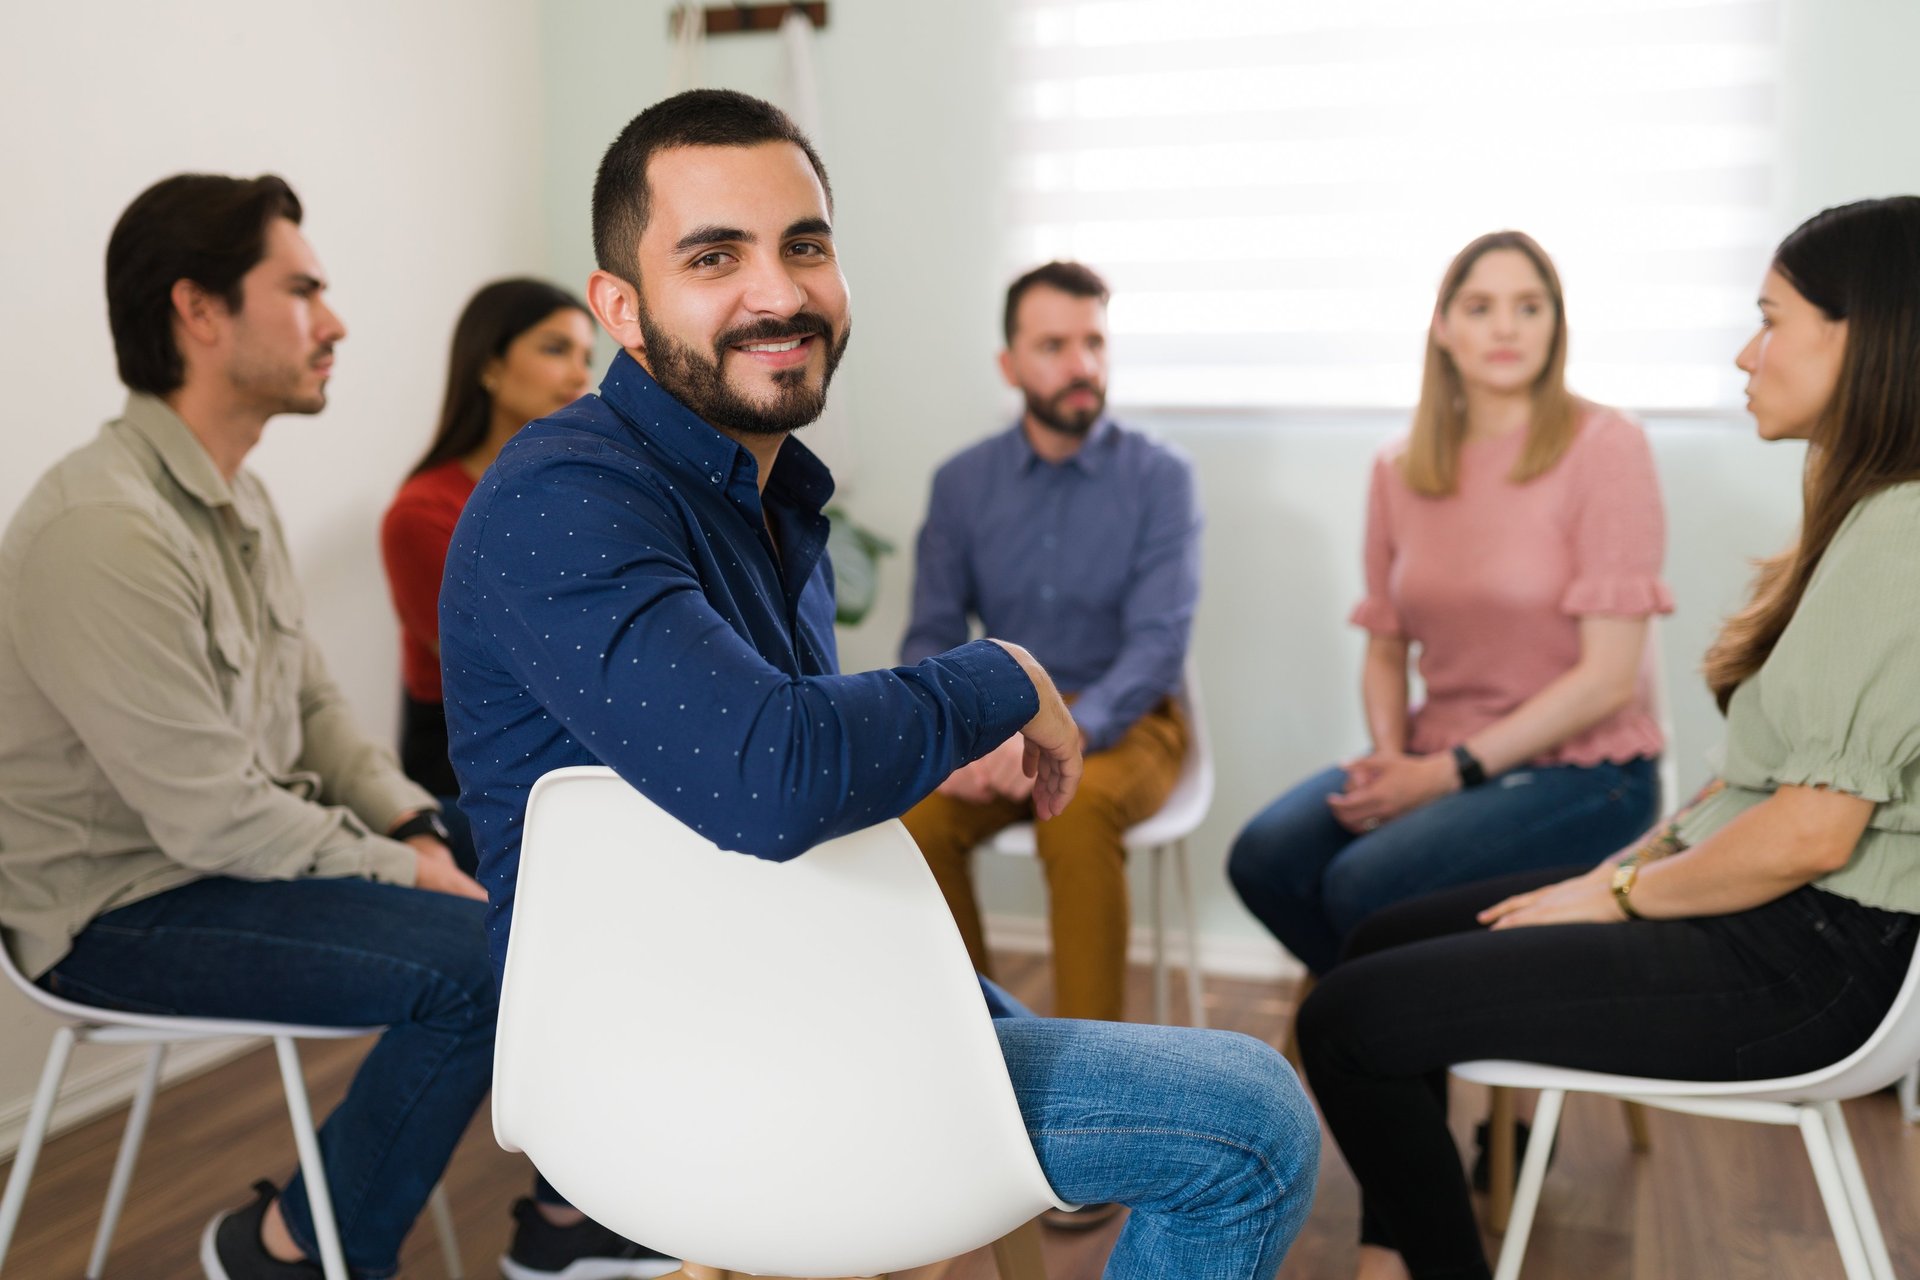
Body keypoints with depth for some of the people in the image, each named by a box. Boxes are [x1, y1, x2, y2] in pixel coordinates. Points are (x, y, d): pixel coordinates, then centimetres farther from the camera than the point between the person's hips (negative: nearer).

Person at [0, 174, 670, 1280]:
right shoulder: (105, 531, -24)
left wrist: (418, 828, -2)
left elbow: (312, 705, 13)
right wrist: (406, 872, -15)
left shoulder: (237, 499, 8)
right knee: (486, 959, -24)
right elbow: (211, 817, -24)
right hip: (127, 912, -9)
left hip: (251, 847, 9)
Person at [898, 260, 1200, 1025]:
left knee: (1078, 806, -35)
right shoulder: (962, 483, 4)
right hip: (999, 718, 3)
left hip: (1122, 722, -2)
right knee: (913, 812, -27)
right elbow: (931, 638, 2)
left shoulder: (1158, 478, -5)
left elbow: (1159, 643, -14)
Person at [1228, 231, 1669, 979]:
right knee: (1265, 859, -18)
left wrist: (1448, 773, -16)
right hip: (1438, 758, 5)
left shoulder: (1604, 449, -8)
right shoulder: (1398, 472, 8)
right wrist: (1391, 759, -8)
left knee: (1367, 886, -27)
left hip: (1582, 770, -5)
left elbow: (1609, 675, -13)